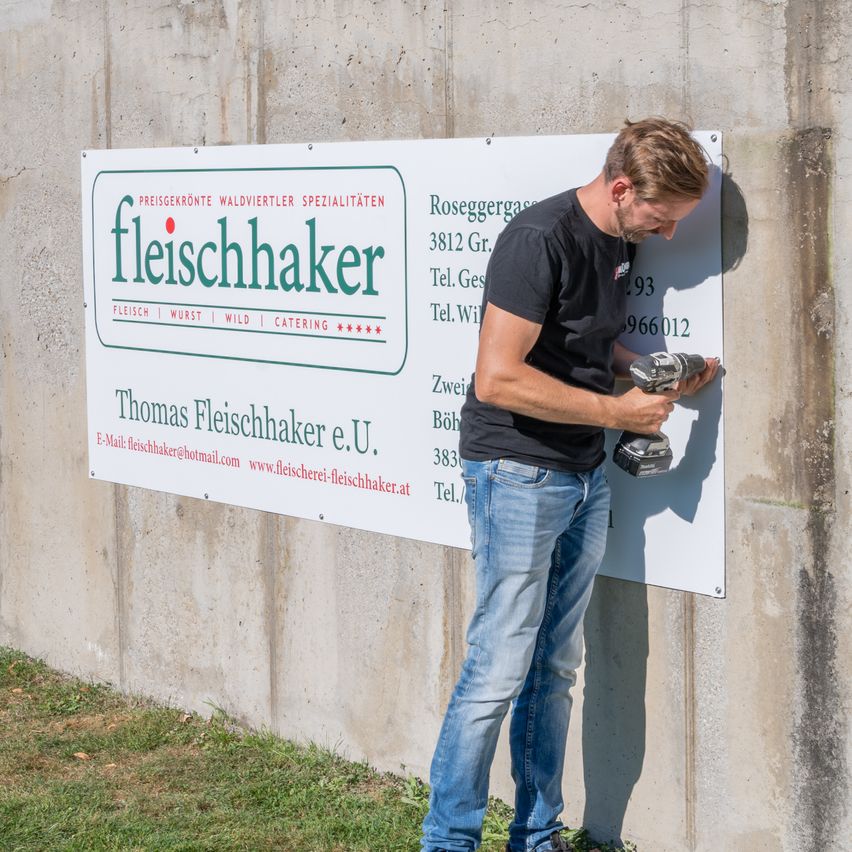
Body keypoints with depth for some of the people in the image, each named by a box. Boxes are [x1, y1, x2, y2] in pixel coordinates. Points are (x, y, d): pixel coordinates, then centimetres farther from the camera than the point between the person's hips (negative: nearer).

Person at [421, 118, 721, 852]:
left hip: (585, 476, 9)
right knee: (499, 671, -6)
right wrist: (617, 411, -19)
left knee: (556, 670, 13)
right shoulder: (541, 240, -19)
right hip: (518, 473, -8)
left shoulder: (620, 241, 9)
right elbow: (497, 379, -24)